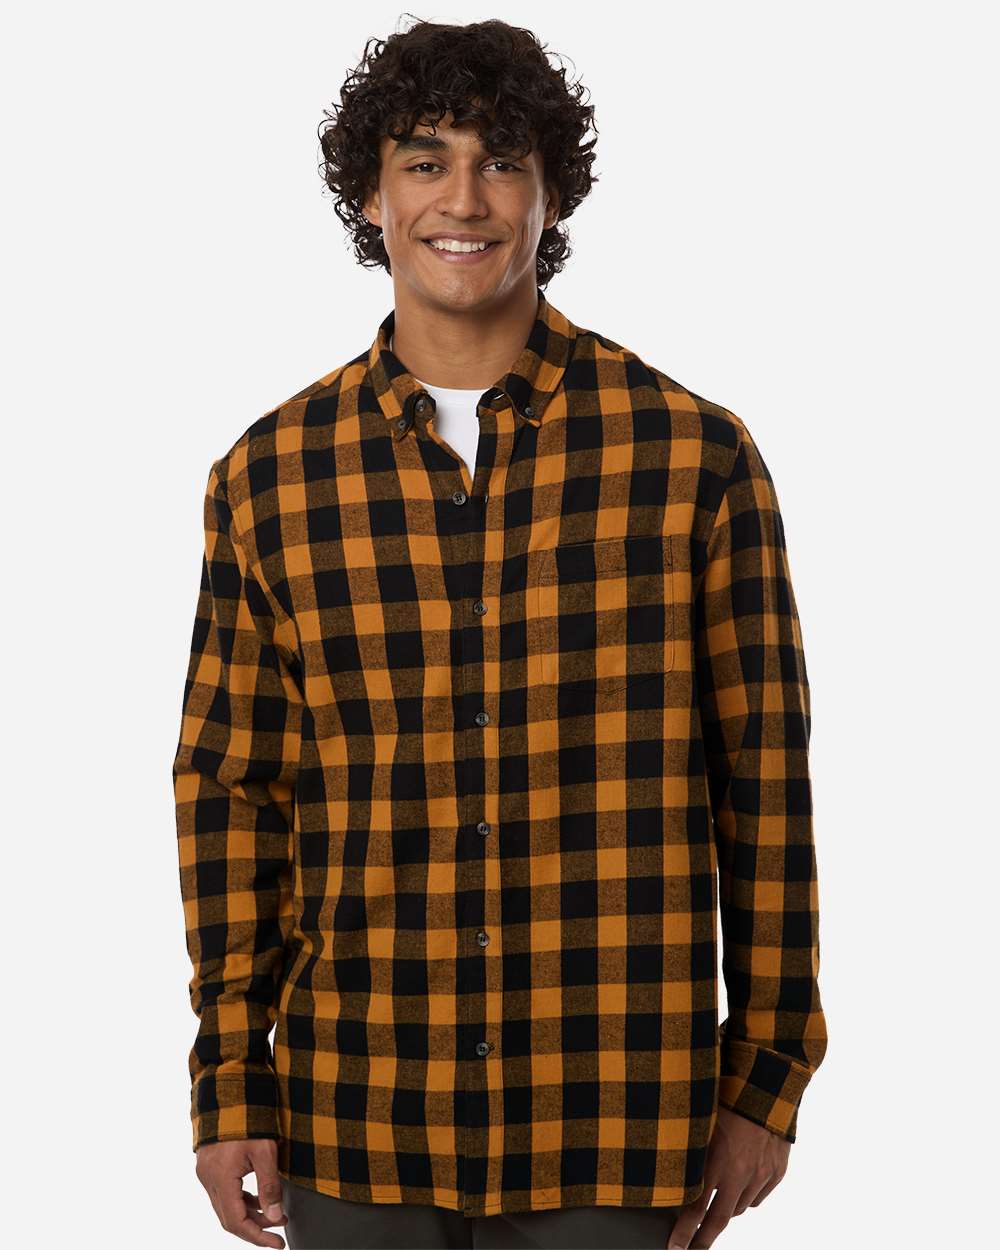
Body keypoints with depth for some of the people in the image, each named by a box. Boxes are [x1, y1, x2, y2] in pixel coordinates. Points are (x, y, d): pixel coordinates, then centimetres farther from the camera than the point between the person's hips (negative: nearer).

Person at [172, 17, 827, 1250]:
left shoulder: (695, 454, -3)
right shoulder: (268, 475, 2)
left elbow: (763, 777, 1)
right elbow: (231, 791, 6)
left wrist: (766, 1078, 0)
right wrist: (228, 1091, 4)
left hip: (611, 1132, -1)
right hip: (354, 1126, 2)